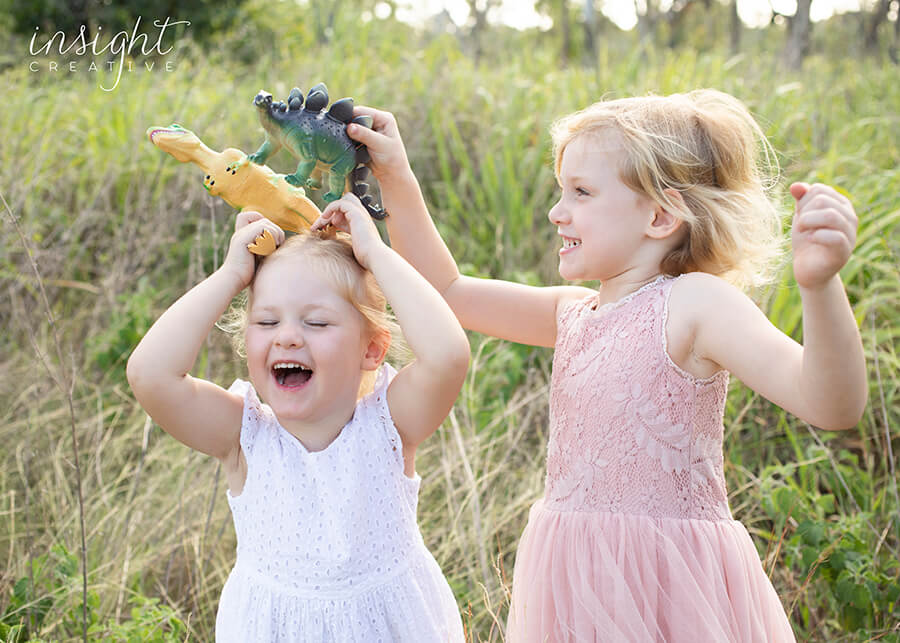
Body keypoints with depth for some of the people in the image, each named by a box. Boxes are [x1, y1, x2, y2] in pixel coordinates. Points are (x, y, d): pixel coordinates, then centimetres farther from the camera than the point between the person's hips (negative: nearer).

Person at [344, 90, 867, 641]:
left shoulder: (693, 302, -13)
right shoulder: (575, 313, 9)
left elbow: (832, 405, -25)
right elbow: (447, 290, 18)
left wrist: (820, 284, -42)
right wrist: (396, 178, 13)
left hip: (667, 592, -7)